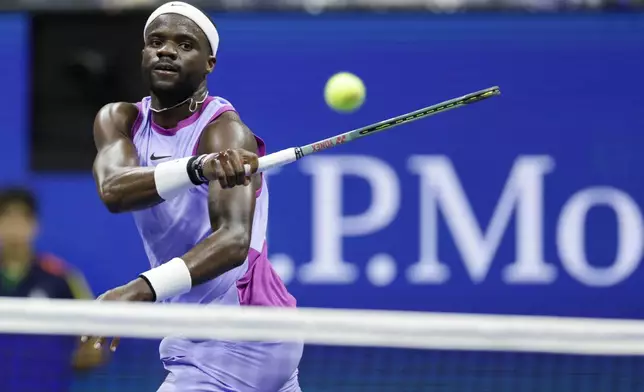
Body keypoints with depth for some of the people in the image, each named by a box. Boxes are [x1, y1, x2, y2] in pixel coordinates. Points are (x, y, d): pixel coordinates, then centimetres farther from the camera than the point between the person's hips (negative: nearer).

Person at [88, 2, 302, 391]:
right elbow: (114, 189, -24)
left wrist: (143, 290, -52)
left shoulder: (224, 131, -19)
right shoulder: (119, 120, 0)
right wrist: (198, 168, -43)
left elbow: (235, 240, -35)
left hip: (239, 344, -7)